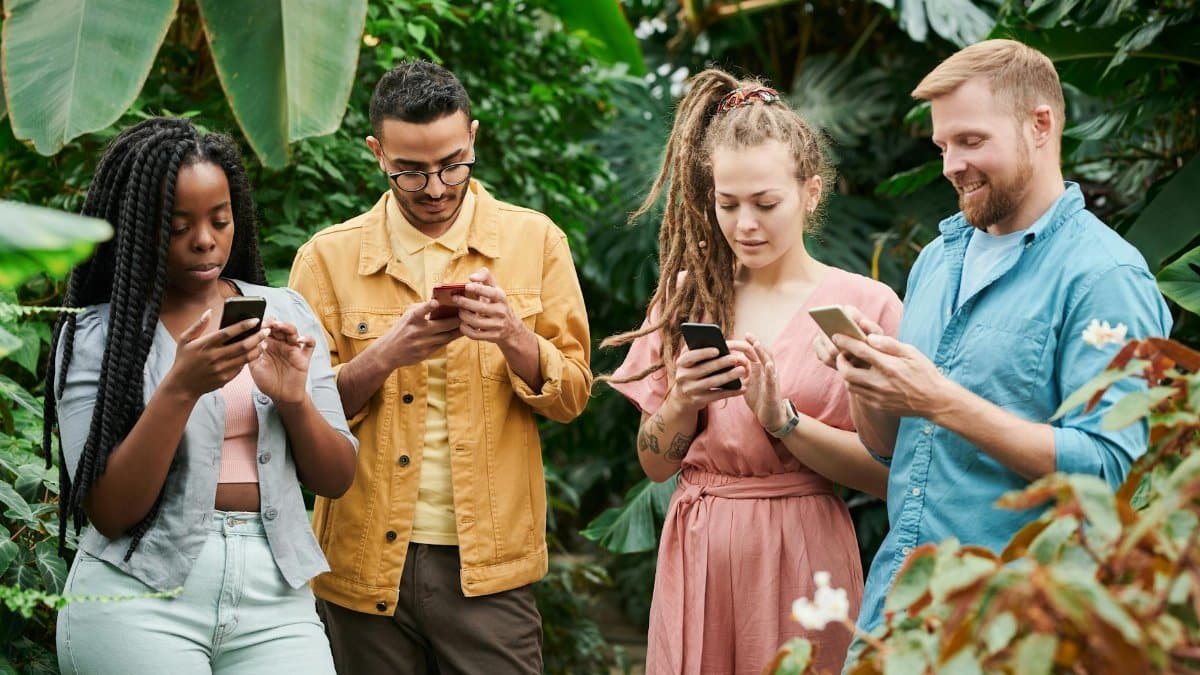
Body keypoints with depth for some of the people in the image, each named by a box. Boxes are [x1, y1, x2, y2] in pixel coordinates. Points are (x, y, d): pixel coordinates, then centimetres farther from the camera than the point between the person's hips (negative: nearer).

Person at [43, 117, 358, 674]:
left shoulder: (284, 312, 7)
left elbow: (336, 479, 7)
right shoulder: (95, 336, -3)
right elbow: (107, 513, -9)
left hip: (275, 594, 3)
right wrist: (181, 388, -19)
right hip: (140, 600, -3)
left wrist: (293, 398, -12)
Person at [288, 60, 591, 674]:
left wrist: (513, 336, -16)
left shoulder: (534, 241, 5)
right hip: (366, 565, 1)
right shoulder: (328, 257, 3)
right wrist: (385, 355, -17)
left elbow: (571, 396, 3)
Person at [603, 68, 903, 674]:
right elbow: (654, 464, 7)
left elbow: (886, 472, -9)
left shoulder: (865, 304, -5)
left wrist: (780, 416, -19)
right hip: (696, 553, 3)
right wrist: (680, 405, -13)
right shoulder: (687, 299, 5)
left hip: (799, 552, -3)